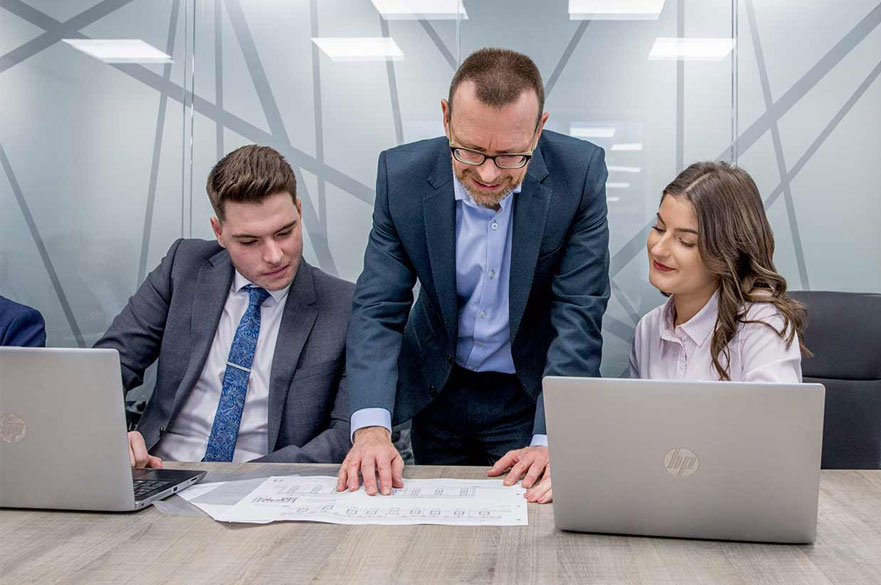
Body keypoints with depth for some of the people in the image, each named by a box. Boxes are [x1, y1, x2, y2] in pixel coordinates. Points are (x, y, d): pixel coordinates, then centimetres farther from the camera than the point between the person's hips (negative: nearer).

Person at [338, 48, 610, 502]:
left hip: (532, 394, -2)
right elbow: (377, 308, -18)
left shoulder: (580, 173, -21)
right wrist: (370, 425, -32)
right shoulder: (402, 175, -17)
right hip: (438, 392, 2)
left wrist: (551, 441, -31)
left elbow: (579, 316, -21)